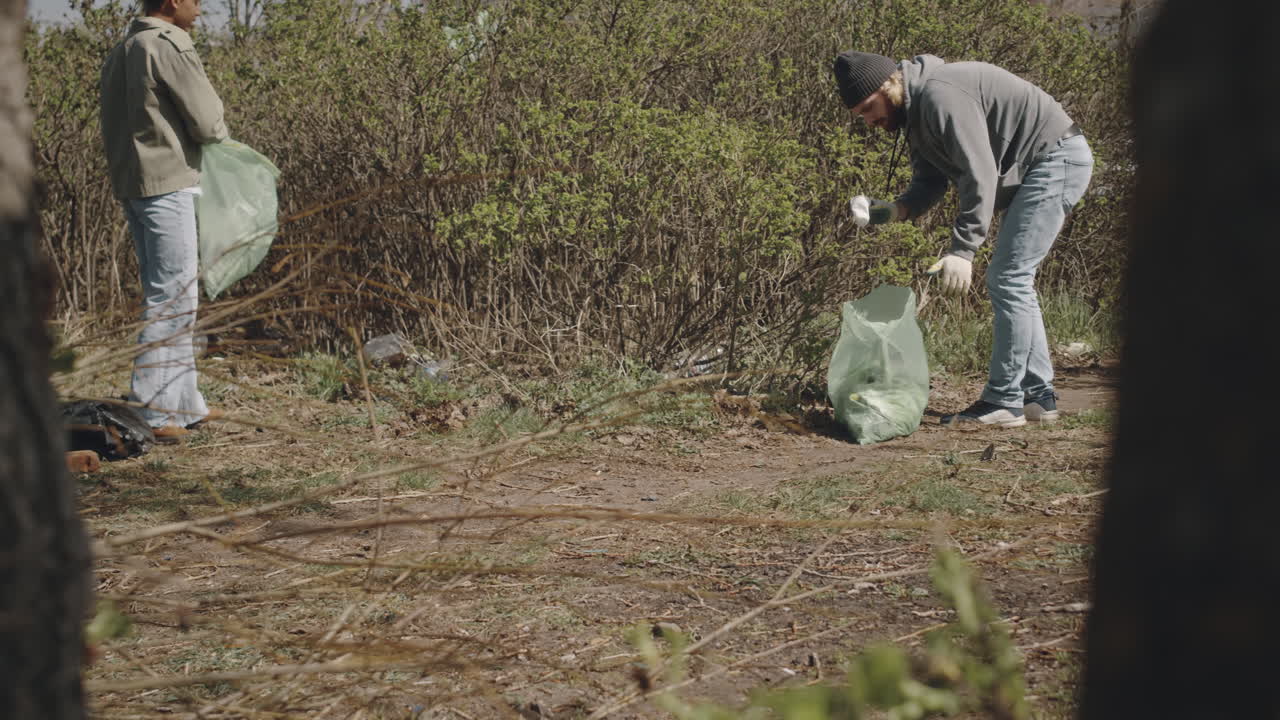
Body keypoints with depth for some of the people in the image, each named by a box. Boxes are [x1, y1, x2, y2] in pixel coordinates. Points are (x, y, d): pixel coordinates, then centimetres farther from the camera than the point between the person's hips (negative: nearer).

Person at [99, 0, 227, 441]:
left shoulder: (120, 52, 16)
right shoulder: (170, 46, -12)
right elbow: (207, 122, -13)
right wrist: (218, 134, 9)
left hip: (130, 182, 10)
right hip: (168, 182, -10)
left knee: (167, 297, 14)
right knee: (172, 298, -7)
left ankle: (184, 404, 20)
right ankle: (150, 412, -7)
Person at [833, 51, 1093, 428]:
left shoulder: (940, 96, -23)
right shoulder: (916, 112, 10)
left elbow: (980, 174, -28)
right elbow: (929, 182, 10)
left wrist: (962, 250, -29)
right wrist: (891, 210, -10)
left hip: (1058, 158, -11)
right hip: (1035, 170, 11)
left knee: (1008, 278, -12)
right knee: (1012, 279, 12)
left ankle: (1003, 401, -8)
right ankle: (1038, 395, 17)